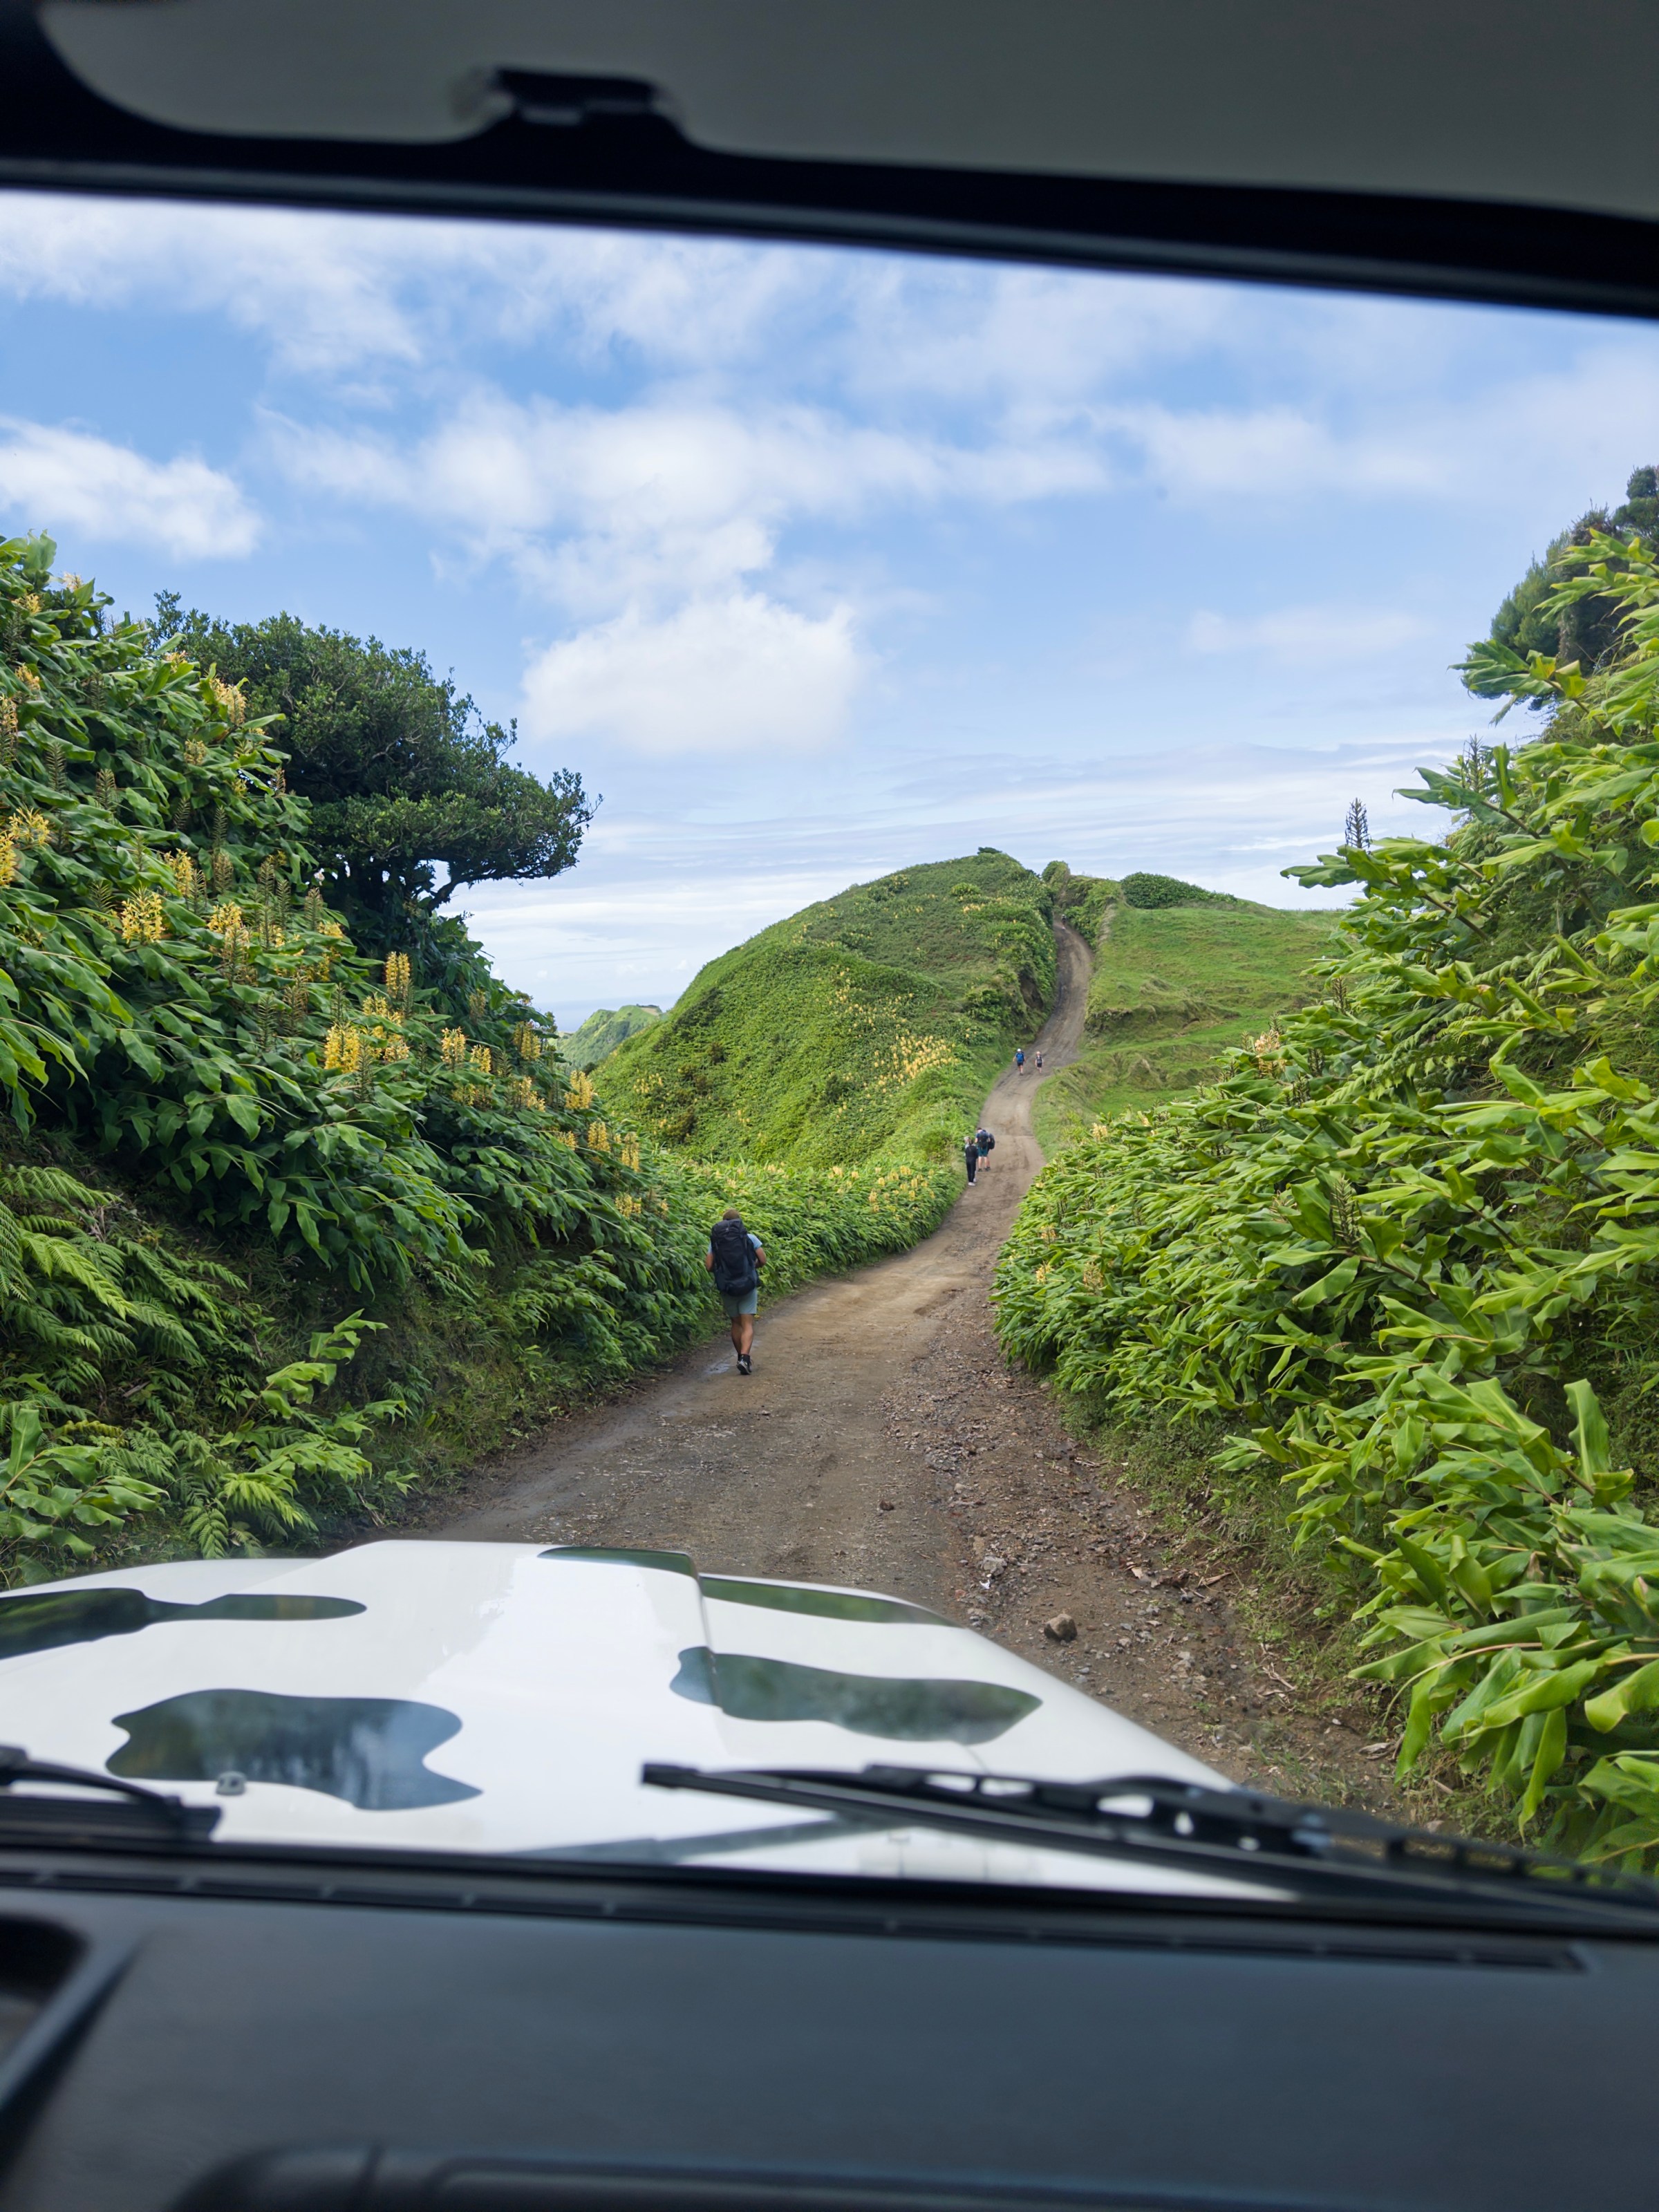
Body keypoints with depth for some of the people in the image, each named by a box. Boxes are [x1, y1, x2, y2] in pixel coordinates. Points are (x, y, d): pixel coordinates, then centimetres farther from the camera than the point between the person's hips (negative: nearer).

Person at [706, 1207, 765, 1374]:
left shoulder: (715, 1240, 1)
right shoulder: (750, 1237, -3)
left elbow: (709, 1266, -4)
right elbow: (763, 1261, -2)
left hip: (727, 1289, 2)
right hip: (748, 1286, -2)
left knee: (736, 1324, 18)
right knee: (748, 1325, -2)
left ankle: (742, 1357, 27)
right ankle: (745, 1358, -21)